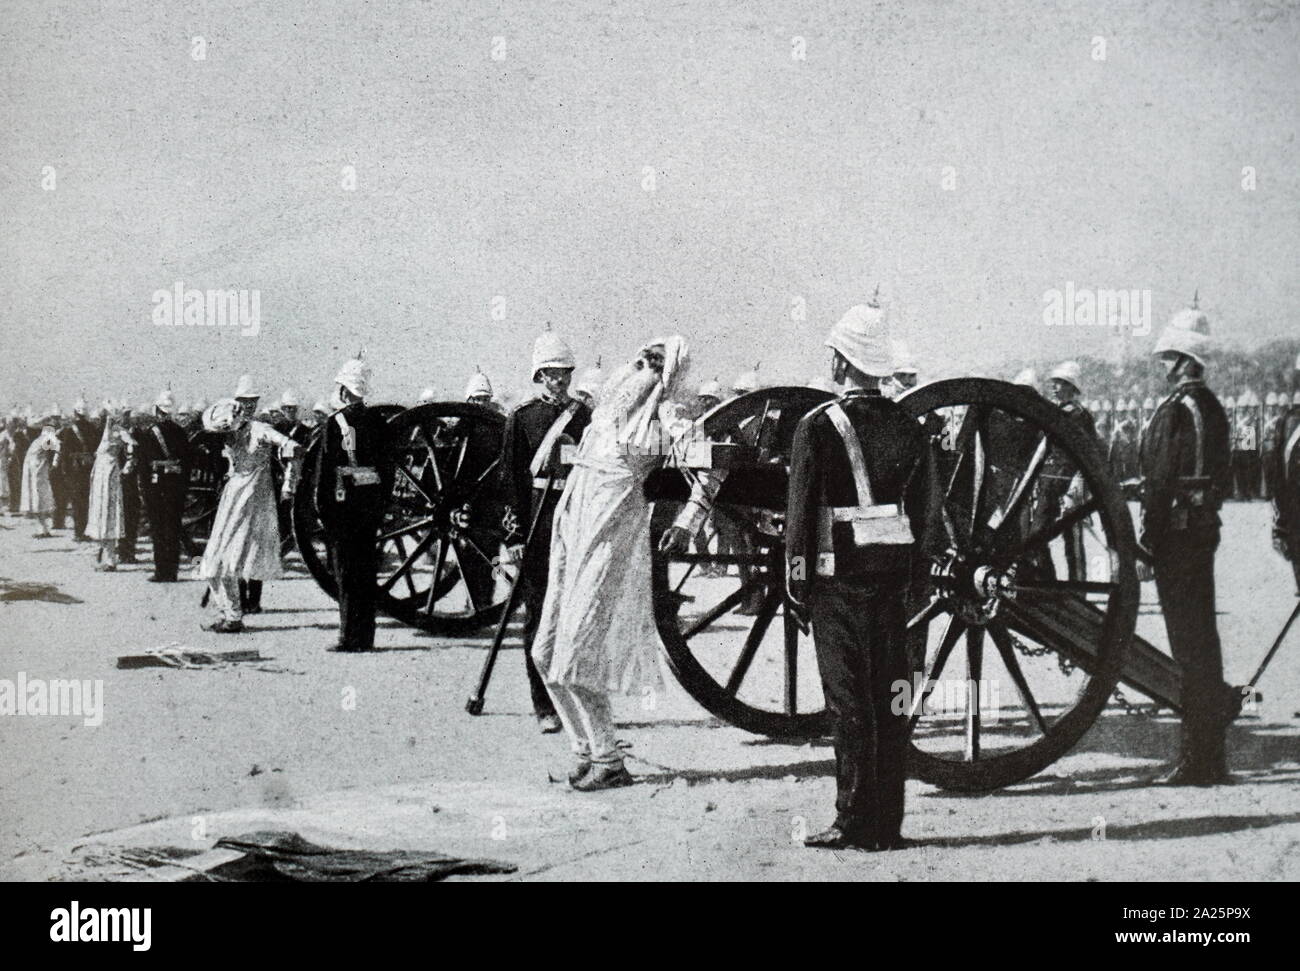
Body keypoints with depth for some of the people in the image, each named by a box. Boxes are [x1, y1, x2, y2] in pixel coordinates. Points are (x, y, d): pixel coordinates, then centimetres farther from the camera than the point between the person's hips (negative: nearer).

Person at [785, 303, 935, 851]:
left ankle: (856, 822, 1)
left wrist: (796, 587, -1)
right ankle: (888, 825, 12)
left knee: (849, 703, 0)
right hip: (892, 579, 4)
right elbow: (920, 512, 10)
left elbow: (801, 514, -8)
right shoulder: (909, 428, 5)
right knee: (889, 702, 7)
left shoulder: (819, 427, -9)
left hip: (838, 581, -4)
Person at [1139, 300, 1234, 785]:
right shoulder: (1212, 407, 10)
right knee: (1202, 633, 16)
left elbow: (1161, 481, -17)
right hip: (1206, 526, 8)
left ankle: (1198, 759, -1)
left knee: (1188, 641, -5)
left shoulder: (1175, 411, -15)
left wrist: (1148, 539, -13)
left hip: (1178, 531, -8)